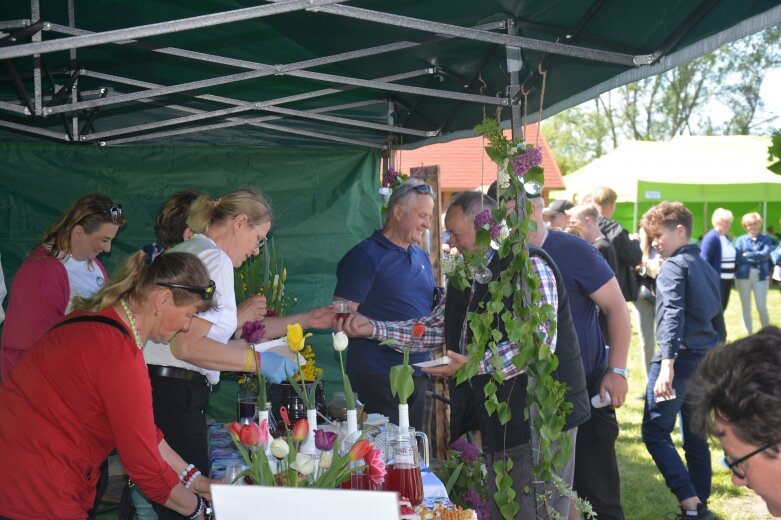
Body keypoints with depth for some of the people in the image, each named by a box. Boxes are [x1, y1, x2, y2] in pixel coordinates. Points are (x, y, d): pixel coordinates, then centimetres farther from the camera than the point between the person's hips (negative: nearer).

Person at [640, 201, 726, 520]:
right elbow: (718, 321, 21)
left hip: (681, 357, -9)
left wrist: (667, 363, -30)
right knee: (696, 437, 14)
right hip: (706, 360, 9)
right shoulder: (707, 268, 19)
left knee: (655, 433, -7)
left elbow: (672, 315, -21)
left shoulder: (673, 266, -7)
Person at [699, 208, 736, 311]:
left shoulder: (726, 237, 14)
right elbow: (704, 260, -18)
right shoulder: (711, 237, -13)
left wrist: (733, 276, 17)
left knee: (722, 308, 14)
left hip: (727, 279, 9)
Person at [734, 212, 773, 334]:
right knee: (746, 308, 7)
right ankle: (749, 334, 15)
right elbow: (737, 257, -7)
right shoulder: (741, 240, 5)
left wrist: (747, 255, -11)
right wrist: (757, 257, -11)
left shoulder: (765, 239, 5)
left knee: (762, 307, -3)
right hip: (744, 276, 1)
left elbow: (765, 254, -12)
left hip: (760, 276, -1)